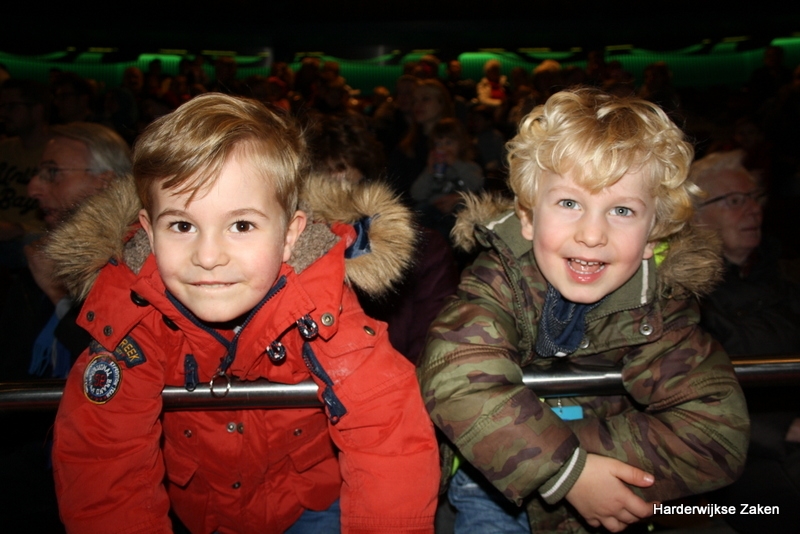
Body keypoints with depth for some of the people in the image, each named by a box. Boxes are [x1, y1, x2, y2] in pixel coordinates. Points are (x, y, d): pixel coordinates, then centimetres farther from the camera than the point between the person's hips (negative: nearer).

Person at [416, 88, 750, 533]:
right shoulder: (502, 278, -19)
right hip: (486, 486, -3)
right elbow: (459, 378, -33)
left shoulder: (660, 310, -16)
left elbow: (719, 436, -24)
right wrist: (565, 468, -36)